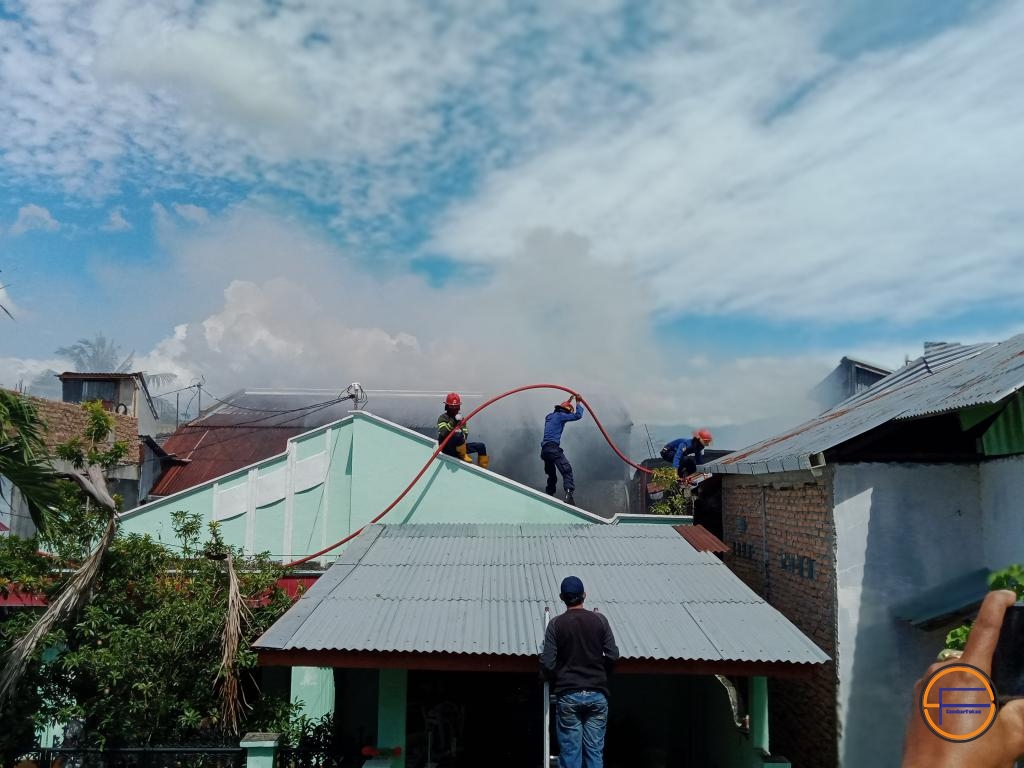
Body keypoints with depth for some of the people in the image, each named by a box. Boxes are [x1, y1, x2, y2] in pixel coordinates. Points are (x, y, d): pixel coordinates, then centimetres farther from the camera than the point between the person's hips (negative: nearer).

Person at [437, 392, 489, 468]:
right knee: (458, 435, -36)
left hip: (458, 446, 7)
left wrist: (463, 434, -18)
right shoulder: (443, 418, -10)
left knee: (481, 446, 3)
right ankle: (463, 456, -14)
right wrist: (453, 421, -39)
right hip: (447, 448, -7)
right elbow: (443, 433, -28)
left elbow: (465, 433, 7)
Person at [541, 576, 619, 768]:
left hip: (568, 695, -1)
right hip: (597, 694, 1)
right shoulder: (599, 620, -1)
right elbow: (613, 655, -1)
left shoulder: (556, 624, -5)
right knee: (595, 750, 7)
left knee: (570, 751, 5)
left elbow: (547, 663, -7)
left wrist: (551, 679, 13)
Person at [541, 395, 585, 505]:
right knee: (566, 470, -17)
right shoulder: (560, 416, 0)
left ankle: (548, 495, 23)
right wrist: (578, 403, 8)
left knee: (551, 475, 21)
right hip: (553, 448, -9)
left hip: (544, 450, 9)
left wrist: (568, 401, 53)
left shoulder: (549, 416, 24)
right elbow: (578, 416, -6)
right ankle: (568, 494, -35)